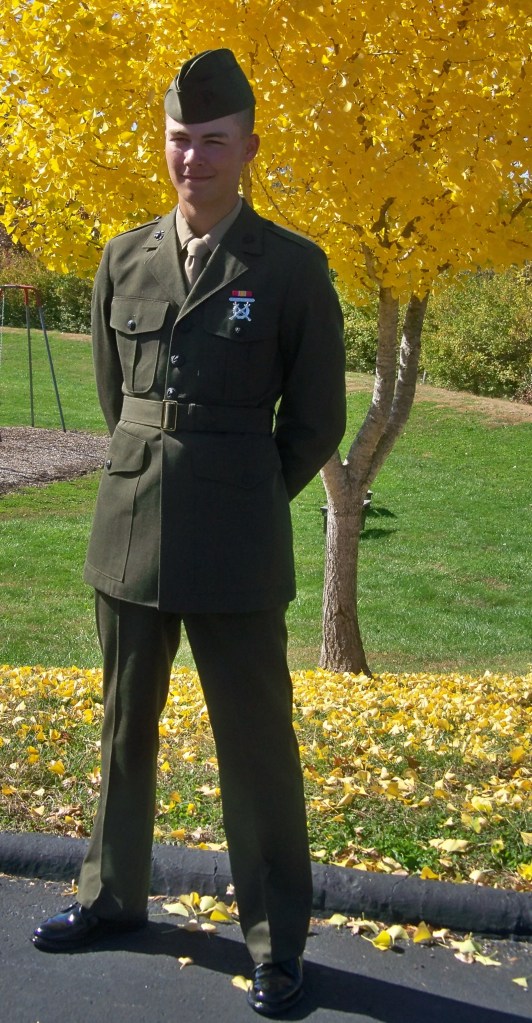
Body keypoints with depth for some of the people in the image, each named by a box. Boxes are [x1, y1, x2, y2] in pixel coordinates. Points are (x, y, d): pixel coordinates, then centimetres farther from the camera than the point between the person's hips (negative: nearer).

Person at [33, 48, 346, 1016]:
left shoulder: (292, 268, -6)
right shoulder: (123, 260, 6)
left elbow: (316, 419, 0)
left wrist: (249, 502, 6)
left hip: (235, 553, -4)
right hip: (129, 534, 5)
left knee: (257, 744, 4)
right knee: (124, 727, 18)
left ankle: (276, 942, 21)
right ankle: (113, 894, 38)